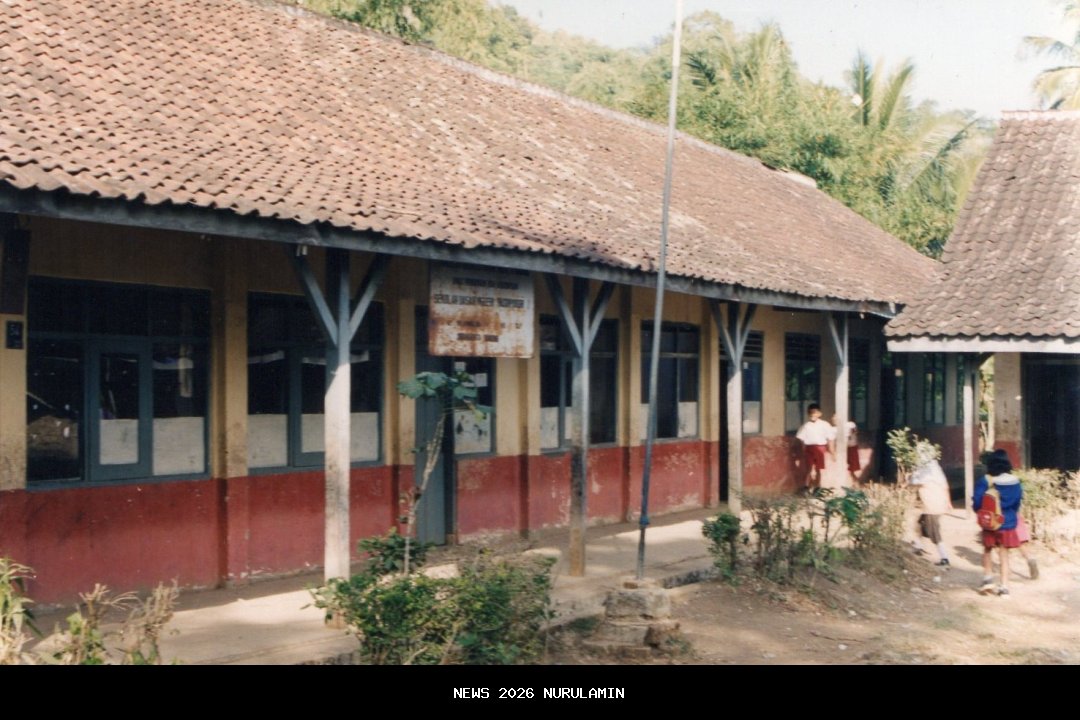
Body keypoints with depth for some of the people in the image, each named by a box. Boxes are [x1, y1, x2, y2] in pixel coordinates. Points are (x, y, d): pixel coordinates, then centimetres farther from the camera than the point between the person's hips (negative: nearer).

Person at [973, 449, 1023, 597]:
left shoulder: (984, 481, -14)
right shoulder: (1015, 481, -4)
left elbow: (977, 503, -14)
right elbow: (1018, 503, 6)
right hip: (1008, 523, 2)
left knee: (987, 550, 20)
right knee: (1004, 554, 10)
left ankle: (988, 578, 11)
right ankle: (1004, 587, 9)